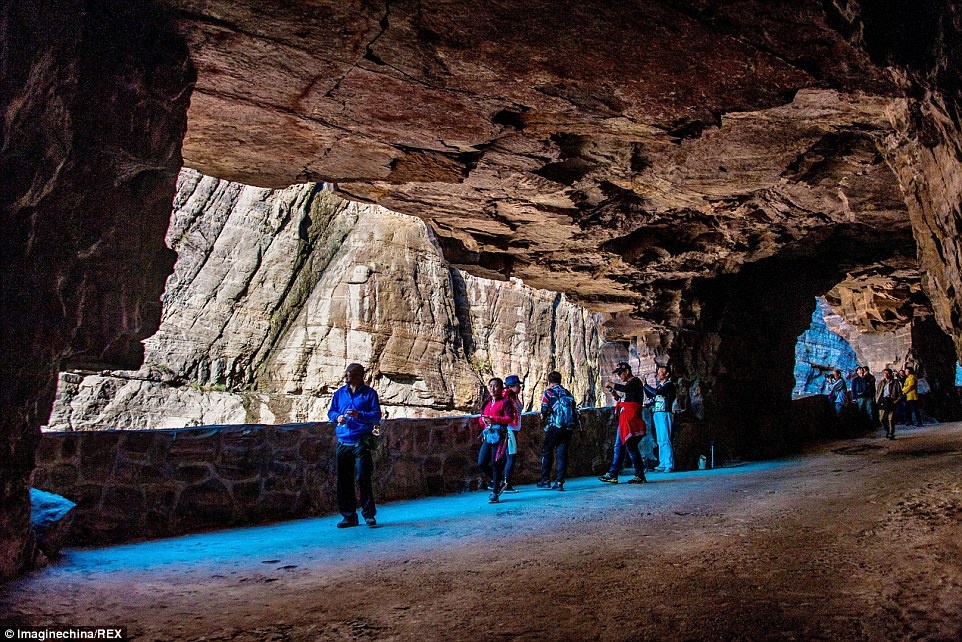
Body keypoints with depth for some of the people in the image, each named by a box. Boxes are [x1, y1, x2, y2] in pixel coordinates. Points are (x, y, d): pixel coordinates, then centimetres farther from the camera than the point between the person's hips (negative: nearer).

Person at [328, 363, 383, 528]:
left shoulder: (369, 393, 1)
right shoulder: (340, 393, 13)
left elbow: (377, 415, -4)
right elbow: (331, 412, 18)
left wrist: (359, 415, -20)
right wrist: (337, 417, -5)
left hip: (361, 443, -5)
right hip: (343, 443, 5)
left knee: (363, 478, -9)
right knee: (343, 481, 6)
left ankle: (369, 515, 2)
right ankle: (349, 516, 16)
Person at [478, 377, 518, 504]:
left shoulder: (505, 402, -1)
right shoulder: (487, 402, 19)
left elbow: (510, 418, -11)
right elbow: (481, 418, 23)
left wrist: (494, 419, -21)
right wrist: (483, 419, -2)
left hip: (499, 435, -6)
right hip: (488, 435, 6)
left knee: (496, 464, -6)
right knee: (481, 463, -2)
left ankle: (495, 493, 4)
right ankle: (496, 481, 24)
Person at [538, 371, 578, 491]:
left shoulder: (548, 392, 0)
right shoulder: (567, 393, 15)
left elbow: (544, 410, -7)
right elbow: (572, 410, 12)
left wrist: (543, 418, 13)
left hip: (555, 427, -4)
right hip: (568, 427, 4)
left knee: (546, 452, 11)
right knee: (562, 454, 7)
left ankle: (545, 480, 10)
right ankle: (559, 482, 3)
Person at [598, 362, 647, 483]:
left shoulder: (635, 381, -6)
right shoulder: (628, 384, 21)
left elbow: (626, 389, -28)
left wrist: (612, 385, -15)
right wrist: (616, 396, 8)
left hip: (631, 419, -10)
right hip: (624, 419, 10)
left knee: (631, 446, -9)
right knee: (619, 446, 8)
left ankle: (640, 475, -1)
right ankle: (612, 475, 10)